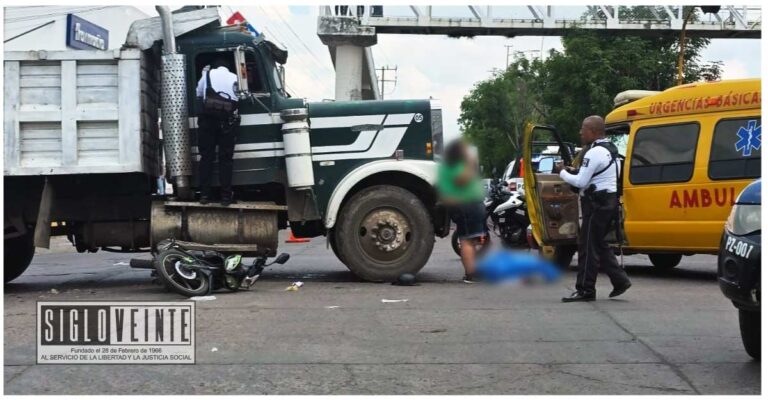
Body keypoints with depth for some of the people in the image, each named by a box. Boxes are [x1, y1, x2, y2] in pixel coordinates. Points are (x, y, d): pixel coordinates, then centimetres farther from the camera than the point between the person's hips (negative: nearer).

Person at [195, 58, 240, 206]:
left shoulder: (208, 74, 9)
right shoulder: (234, 77, 11)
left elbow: (199, 94, 13)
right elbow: (238, 97, 8)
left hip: (208, 117, 0)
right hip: (228, 118, 0)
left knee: (206, 156, 6)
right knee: (225, 158, 3)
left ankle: (204, 194, 3)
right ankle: (226, 196, 1)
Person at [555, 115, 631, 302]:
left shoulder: (595, 153, -16)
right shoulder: (610, 150, 17)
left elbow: (581, 182, -20)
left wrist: (562, 172, -6)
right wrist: (573, 171, 10)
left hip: (597, 204, -10)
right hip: (608, 200, 10)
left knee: (588, 246, -5)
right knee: (599, 244, 17)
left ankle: (585, 290, -1)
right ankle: (620, 280, 15)